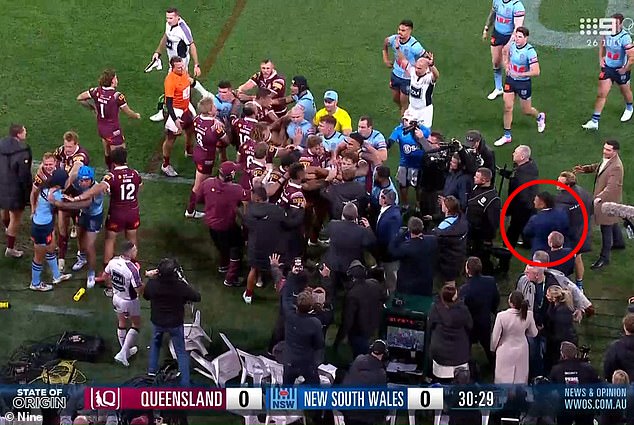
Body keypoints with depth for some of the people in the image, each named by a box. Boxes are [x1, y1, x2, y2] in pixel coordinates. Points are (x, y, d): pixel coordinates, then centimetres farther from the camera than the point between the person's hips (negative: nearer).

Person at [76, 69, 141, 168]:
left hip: (100, 128, 7)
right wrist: (137, 115, 12)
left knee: (107, 152, 25)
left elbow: (79, 98, 4)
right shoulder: (117, 96, -23)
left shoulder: (97, 91, -7)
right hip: (113, 130, -7)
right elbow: (128, 112, -10)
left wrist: (93, 107, 14)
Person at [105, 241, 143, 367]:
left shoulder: (113, 261, -14)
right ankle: (123, 353, 9)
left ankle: (126, 350, 42)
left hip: (116, 297, 6)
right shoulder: (132, 269, -35)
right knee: (136, 325, 16)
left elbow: (106, 276, 5)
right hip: (130, 302, -6)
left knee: (121, 322, 26)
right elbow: (139, 290, -29)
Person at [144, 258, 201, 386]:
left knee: (155, 343, 33)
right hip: (175, 323, -2)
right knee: (181, 353, 13)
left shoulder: (152, 284, -24)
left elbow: (146, 296, -1)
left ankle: (152, 370, 40)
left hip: (157, 321, 2)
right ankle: (185, 383, 14)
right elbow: (197, 297, -14)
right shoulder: (181, 286, -29)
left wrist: (150, 278, 4)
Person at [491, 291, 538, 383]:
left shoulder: (502, 316, -26)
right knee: (520, 378, 19)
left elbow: (496, 335, -14)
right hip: (521, 351, 3)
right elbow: (533, 333, -1)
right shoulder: (528, 315, -17)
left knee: (504, 379, 12)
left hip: (505, 352, -3)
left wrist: (493, 348, 6)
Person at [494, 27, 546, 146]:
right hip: (510, 80, 5)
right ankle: (507, 136, 10)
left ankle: (540, 117, 47)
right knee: (507, 108, 0)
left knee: (526, 110, 11)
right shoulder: (512, 45, -7)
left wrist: (519, 74, -27)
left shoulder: (530, 51, -25)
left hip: (524, 83, -5)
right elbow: (506, 53, 19)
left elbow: (536, 72, -28)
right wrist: (506, 65, 4)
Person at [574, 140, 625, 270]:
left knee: (606, 228, -3)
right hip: (604, 197, 10)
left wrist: (598, 198, -45)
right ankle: (619, 242, 52)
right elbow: (598, 166, 20)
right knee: (612, 222, 29)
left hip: (609, 200, -10)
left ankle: (604, 257, 5)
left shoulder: (616, 167, -30)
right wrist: (584, 169, 5)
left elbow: (611, 187, -36)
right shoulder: (607, 160, -1)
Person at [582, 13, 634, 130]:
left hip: (620, 69, -4)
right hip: (607, 67, 4)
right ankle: (594, 121, 7)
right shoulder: (607, 33, -9)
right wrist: (601, 58, 9)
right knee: (601, 94, 2)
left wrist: (625, 70, -18)